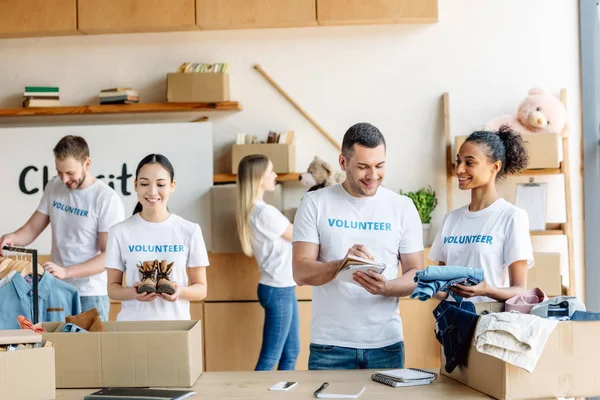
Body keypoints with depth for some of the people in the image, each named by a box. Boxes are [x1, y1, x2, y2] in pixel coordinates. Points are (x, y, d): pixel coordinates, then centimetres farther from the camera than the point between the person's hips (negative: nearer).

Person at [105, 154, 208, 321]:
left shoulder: (190, 231, -1)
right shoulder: (120, 232, -1)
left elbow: (201, 289, 2)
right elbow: (112, 287, 3)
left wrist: (181, 291, -18)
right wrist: (131, 293, -17)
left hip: (175, 322, 0)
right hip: (131, 323, 0)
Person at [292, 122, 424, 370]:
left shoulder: (403, 207, 3)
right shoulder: (315, 203, -1)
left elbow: (416, 274, 2)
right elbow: (301, 272, -6)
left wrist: (385, 287, -19)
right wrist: (342, 264, -25)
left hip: (386, 344, 1)